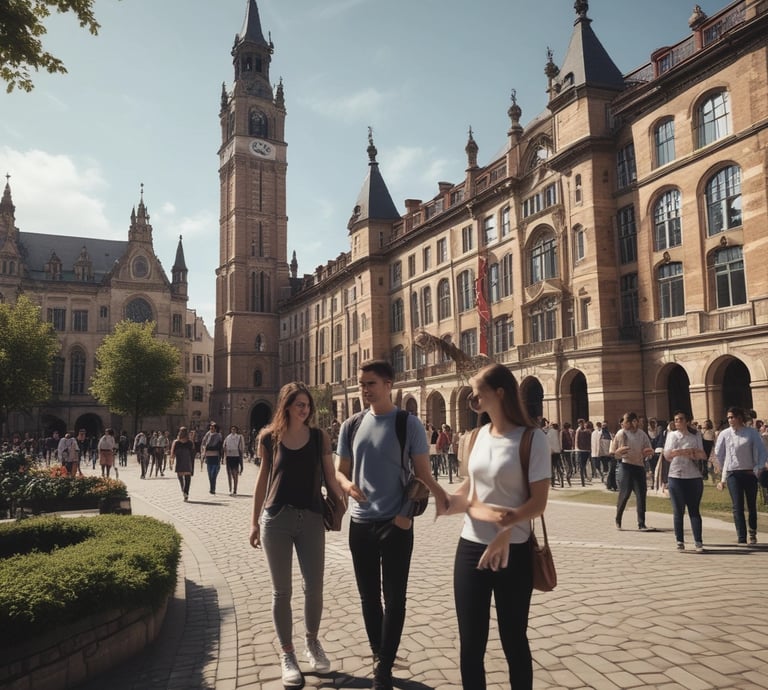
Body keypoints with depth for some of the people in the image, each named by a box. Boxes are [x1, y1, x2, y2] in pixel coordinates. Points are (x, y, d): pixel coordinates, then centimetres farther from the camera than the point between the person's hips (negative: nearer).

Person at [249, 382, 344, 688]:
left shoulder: (319, 437, -1)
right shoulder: (269, 438, -1)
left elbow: (330, 478, 1)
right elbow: (263, 480, 7)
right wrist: (254, 521, 9)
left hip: (311, 518, 1)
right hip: (276, 519, 0)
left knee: (314, 587, 8)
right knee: (281, 591, 8)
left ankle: (312, 642, 34)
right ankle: (287, 653, 25)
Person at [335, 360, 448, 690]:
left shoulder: (409, 424, -8)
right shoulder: (351, 426, 4)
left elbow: (423, 475, -6)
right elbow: (341, 471, 11)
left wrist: (408, 513, -22)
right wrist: (347, 485, -12)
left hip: (396, 524, -4)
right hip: (360, 522, 4)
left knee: (393, 598, 3)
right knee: (369, 596, 15)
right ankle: (380, 659, 33)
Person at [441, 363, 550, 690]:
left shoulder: (532, 439, -12)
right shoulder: (477, 436, 5)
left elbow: (538, 502, -14)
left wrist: (507, 526, -30)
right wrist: (476, 508, -7)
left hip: (513, 553, -5)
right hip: (470, 548, 5)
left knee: (513, 642, 11)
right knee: (470, 644, 11)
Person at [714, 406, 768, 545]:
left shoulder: (752, 432, -5)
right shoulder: (725, 434, -2)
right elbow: (718, 453, 11)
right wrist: (724, 471, 17)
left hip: (749, 473, 0)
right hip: (733, 474, 0)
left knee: (752, 505, 11)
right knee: (738, 507, -5)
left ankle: (753, 533, 32)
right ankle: (741, 539, -4)